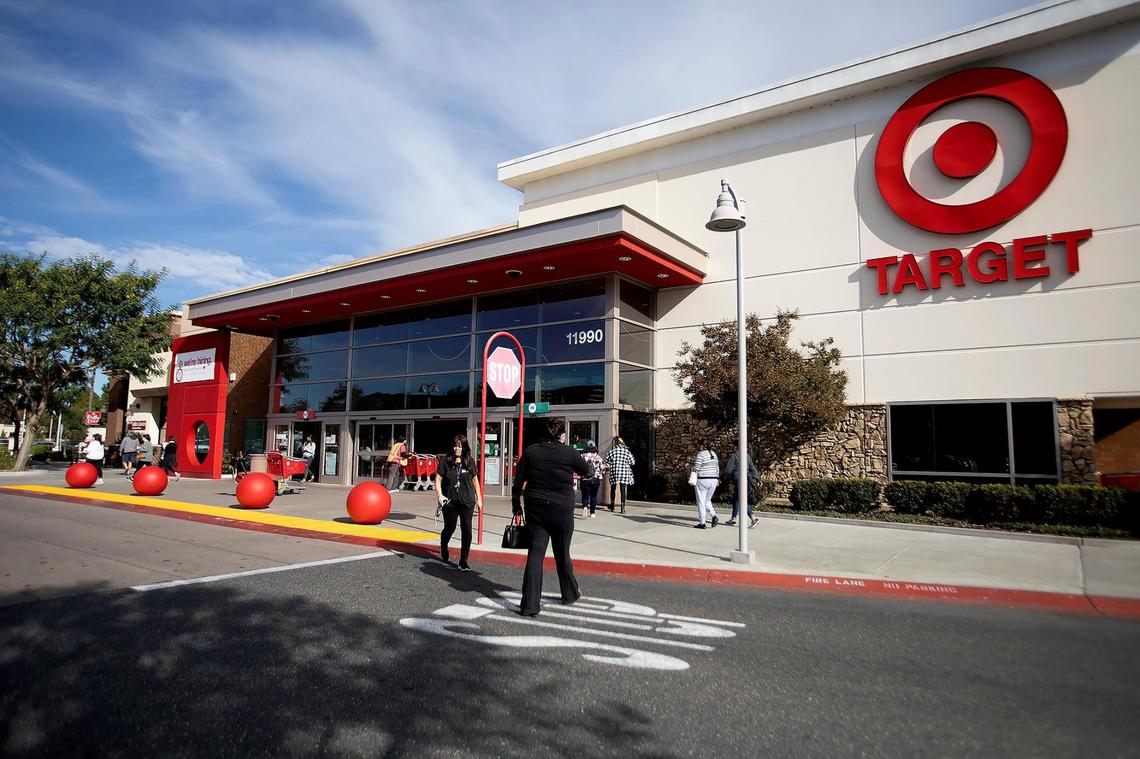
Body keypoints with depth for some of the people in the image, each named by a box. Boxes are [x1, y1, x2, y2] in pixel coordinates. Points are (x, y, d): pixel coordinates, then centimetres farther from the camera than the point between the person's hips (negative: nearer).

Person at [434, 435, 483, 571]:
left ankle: (463, 562, 2)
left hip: (467, 501, 0)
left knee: (466, 529, -6)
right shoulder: (446, 461, -2)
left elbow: (475, 480, 10)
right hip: (450, 501, 0)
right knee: (449, 528, 13)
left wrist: (479, 499, 10)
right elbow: (438, 479, -2)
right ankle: (443, 548, 47)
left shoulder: (470, 461, 2)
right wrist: (439, 495, -17)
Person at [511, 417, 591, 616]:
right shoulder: (569, 453, -11)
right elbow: (586, 471, 6)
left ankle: (529, 604, -1)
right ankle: (570, 593, 35)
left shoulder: (530, 451, -2)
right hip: (562, 510, -2)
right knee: (562, 554, 15)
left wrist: (516, 503, 12)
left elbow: (518, 480, 1)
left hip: (535, 508, 2)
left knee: (535, 553, 4)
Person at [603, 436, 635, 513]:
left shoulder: (611, 451, -3)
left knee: (613, 489, 17)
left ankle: (612, 505, 26)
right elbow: (632, 463, 2)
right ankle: (623, 507, -3)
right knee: (623, 490, 2)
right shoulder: (626, 451, -1)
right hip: (625, 473, 0)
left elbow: (607, 464, -6)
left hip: (614, 473, 0)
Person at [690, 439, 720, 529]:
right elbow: (717, 467, 14)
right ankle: (713, 516, -3)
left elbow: (695, 468, -14)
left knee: (701, 501, 2)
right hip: (713, 480, 7)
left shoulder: (700, 454, -12)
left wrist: (691, 478, -1)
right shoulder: (713, 453, 10)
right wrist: (717, 479, 21)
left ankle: (702, 523, 3)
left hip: (702, 480, -7)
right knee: (707, 500, 19)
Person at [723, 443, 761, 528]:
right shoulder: (746, 456, 14)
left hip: (738, 479, -8)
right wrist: (757, 478, 12)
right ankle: (733, 519, 24)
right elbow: (752, 468, 13)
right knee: (736, 499, 17)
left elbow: (728, 469, -9)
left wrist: (727, 478, 8)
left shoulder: (734, 456, -8)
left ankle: (753, 519, -18)